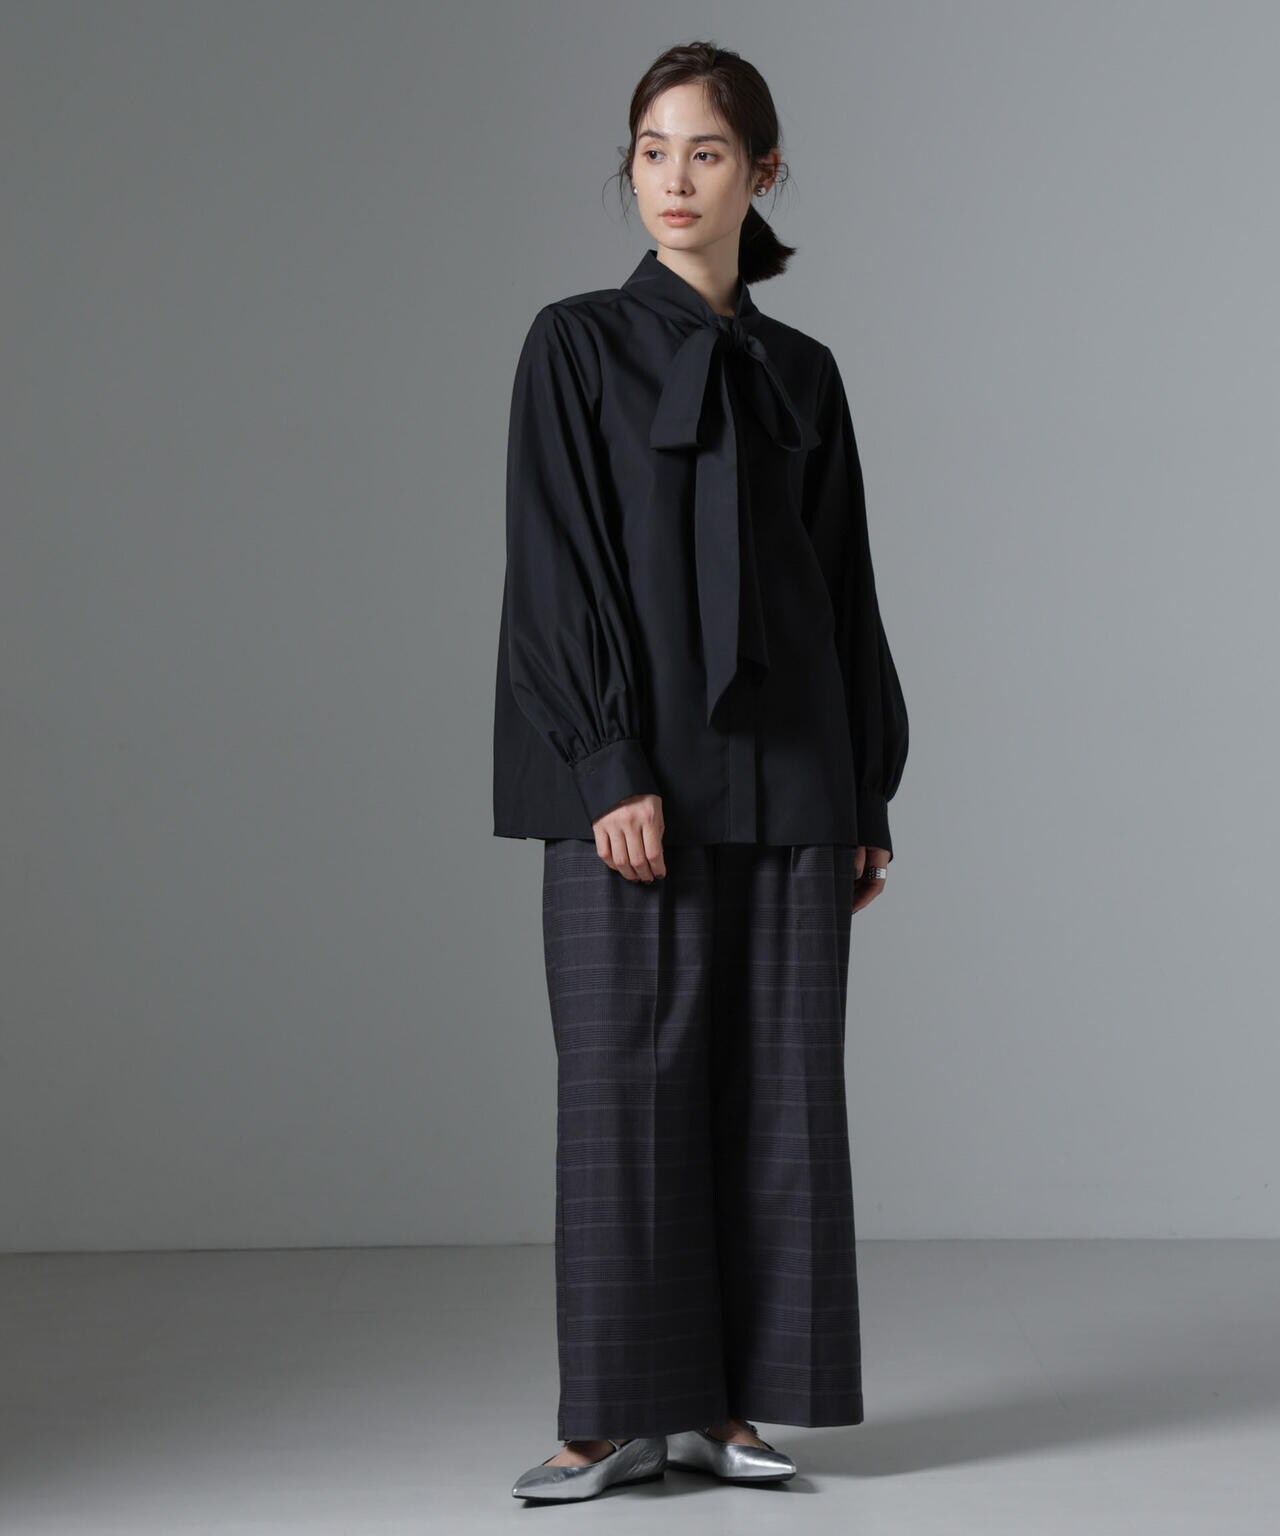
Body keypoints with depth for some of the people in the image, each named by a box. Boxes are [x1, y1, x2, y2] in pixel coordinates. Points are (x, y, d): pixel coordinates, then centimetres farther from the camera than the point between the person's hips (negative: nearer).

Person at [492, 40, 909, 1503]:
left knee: (775, 1079, 4)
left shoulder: (802, 372, 12)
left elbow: (847, 586, 12)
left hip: (788, 766, 4)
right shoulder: (576, 346, 1)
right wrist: (612, 770, -16)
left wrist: (868, 798, 8)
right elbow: (559, 569, -7)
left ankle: (726, 1402, 14)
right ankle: (623, 1410, 8)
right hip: (634, 765, -4)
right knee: (627, 1074, -2)